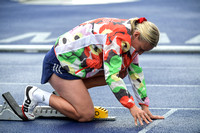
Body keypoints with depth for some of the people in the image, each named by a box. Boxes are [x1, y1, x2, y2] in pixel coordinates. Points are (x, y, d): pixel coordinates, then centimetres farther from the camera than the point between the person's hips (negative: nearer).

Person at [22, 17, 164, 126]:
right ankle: (37, 95, -3)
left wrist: (145, 107, 8)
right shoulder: (117, 37, -26)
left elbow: (136, 73, 9)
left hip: (77, 59, 10)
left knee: (122, 71, 3)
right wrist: (132, 106, -30)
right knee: (86, 115, -11)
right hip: (60, 63, -10)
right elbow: (111, 76, -30)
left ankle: (65, 91, 5)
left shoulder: (131, 39, 3)